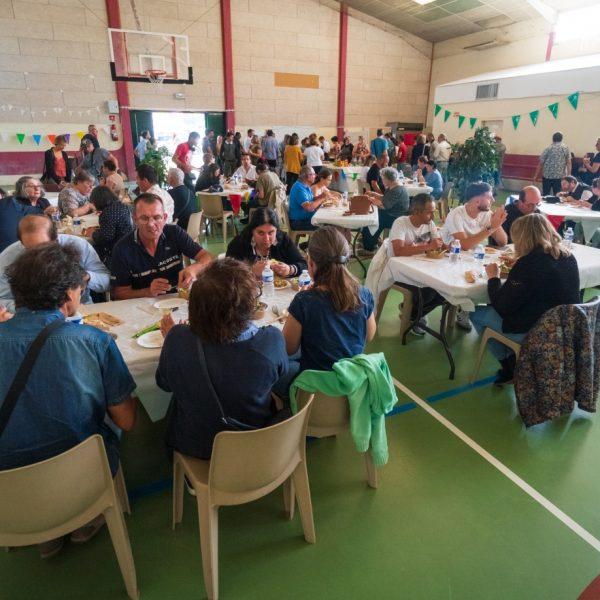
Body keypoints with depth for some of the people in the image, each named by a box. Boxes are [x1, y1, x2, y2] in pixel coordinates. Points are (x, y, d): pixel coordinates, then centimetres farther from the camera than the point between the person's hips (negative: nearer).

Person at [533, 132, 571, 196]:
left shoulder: (548, 148, 1)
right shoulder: (566, 148, 3)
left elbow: (540, 163, -1)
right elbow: (568, 163, -3)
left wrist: (536, 176, 5)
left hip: (547, 175, 0)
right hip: (559, 176, 0)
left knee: (545, 195, 9)